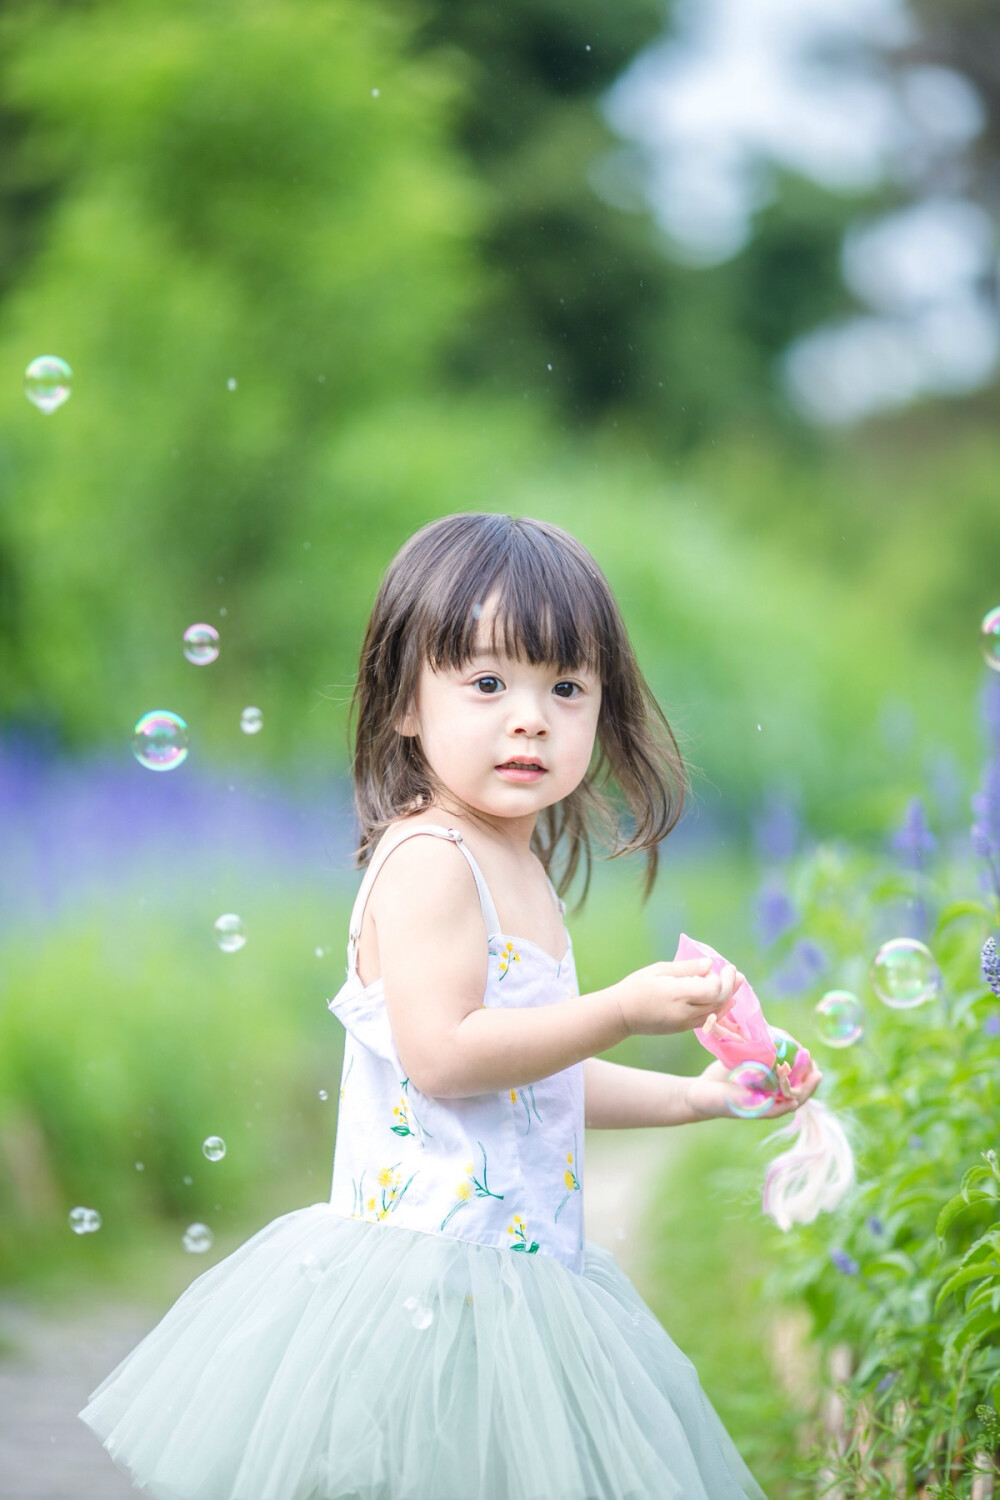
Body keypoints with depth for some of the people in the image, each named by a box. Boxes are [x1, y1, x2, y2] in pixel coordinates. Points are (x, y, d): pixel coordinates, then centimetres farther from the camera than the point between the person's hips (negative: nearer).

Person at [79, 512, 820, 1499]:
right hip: (431, 1277, -9)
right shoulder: (427, 858, -16)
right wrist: (623, 1011, -25)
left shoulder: (518, 870, 14)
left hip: (518, 1264, 9)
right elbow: (440, 1054, -25)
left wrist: (693, 1095, 19)